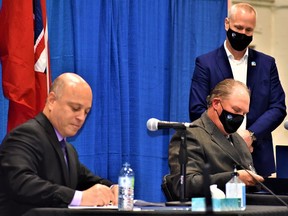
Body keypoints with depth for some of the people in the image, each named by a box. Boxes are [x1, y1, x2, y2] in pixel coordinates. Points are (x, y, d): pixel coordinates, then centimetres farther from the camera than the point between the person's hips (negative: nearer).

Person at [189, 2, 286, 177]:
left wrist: (251, 135, -11)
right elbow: (197, 110, -3)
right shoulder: (205, 63, 4)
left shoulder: (267, 64, 11)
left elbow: (278, 108, 5)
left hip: (258, 160, 2)